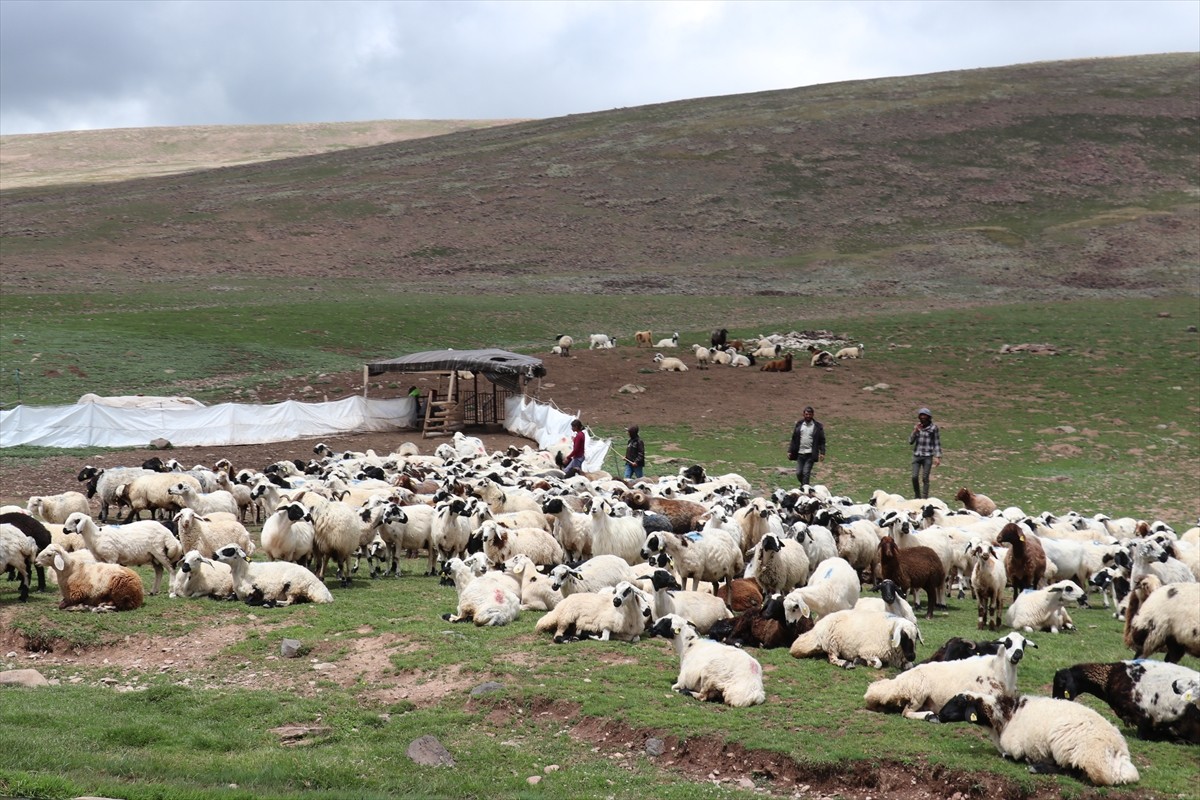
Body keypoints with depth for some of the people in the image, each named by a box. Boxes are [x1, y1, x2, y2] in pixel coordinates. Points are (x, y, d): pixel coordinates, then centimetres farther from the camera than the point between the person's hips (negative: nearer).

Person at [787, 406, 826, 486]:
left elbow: (822, 441, 0)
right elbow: (794, 439, 10)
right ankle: (804, 486, 28)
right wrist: (790, 451, 6)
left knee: (806, 473, -10)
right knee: (798, 473, 4)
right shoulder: (799, 425, 8)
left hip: (810, 454, -3)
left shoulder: (817, 426, 0)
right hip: (800, 453, 3)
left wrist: (822, 453, -9)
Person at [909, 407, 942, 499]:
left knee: (925, 478, -3)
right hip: (917, 456, 3)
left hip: (928, 456, -3)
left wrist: (937, 457, -7)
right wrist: (915, 431, -8)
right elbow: (910, 441, 6)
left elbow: (937, 443, 0)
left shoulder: (933, 428, 0)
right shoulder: (917, 427, 9)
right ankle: (917, 497, 10)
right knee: (914, 477, -7)